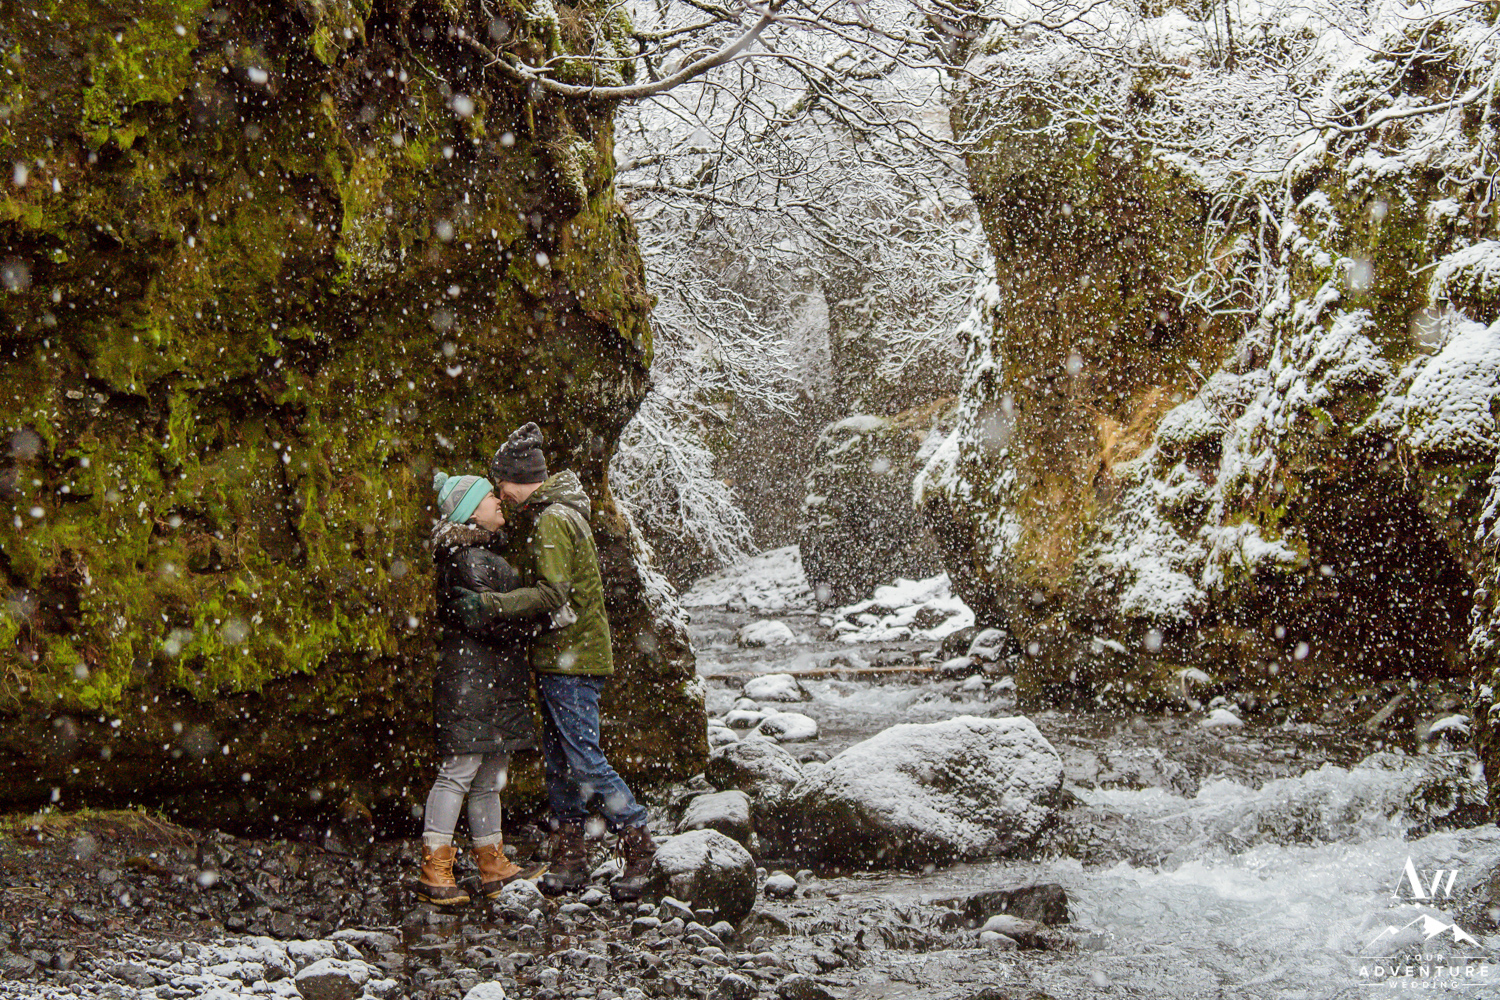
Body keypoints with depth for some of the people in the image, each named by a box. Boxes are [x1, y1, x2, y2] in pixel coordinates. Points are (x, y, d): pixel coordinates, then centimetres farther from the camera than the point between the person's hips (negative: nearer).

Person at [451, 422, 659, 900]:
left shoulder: (552, 521, -16)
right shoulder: (538, 515, 16)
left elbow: (553, 594, -23)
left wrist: (492, 604, -24)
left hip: (574, 655, -10)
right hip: (557, 654, 10)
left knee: (583, 757, -8)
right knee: (558, 757, 11)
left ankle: (639, 844, 3)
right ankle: (570, 859, 17)